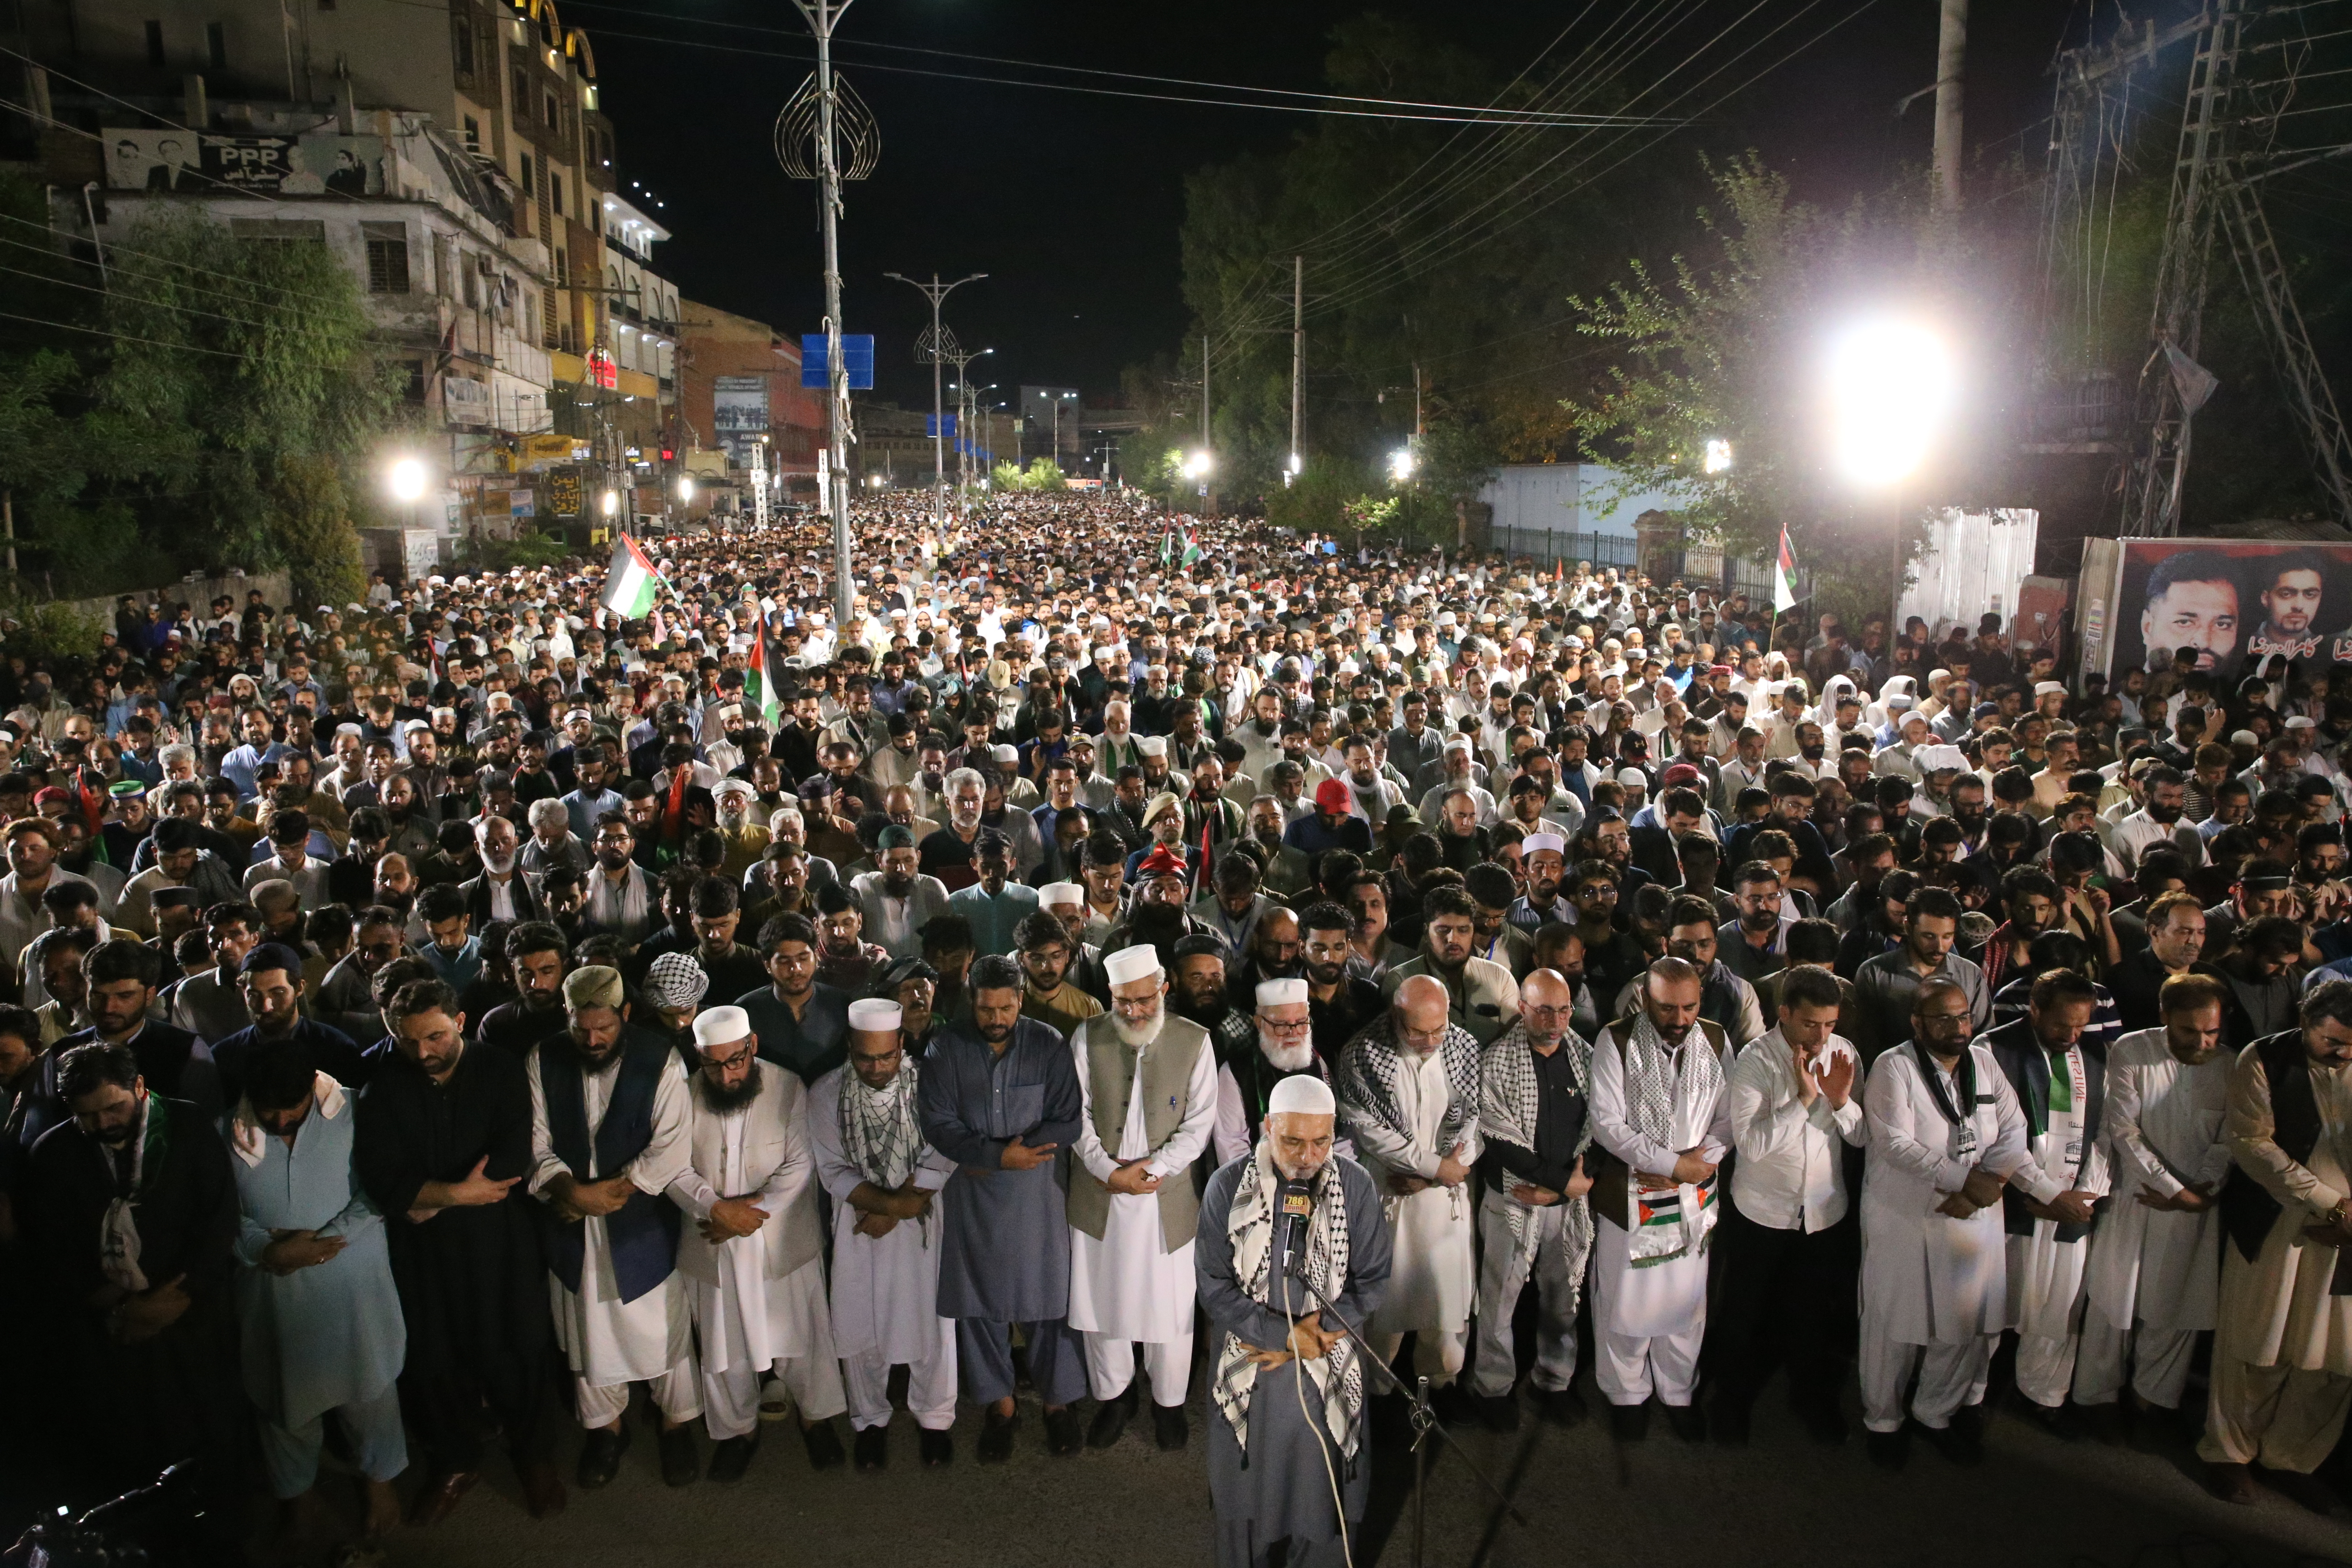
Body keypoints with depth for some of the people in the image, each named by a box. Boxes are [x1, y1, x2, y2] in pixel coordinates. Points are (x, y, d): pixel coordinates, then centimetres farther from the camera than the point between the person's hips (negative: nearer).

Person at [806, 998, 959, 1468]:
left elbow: (942, 1161, -14)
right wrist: (890, 1202, -19)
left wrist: (893, 1212, -16)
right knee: (859, 1324, 11)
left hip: (923, 1219, -1)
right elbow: (833, 1171, -8)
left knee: (932, 1322, 6)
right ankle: (871, 1420, 34)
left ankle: (935, 1419, 30)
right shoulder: (826, 1093, -9)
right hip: (858, 1223, 1)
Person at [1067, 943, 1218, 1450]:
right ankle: (1113, 1396, 35)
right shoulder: (1087, 1038, -4)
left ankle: (1168, 1402, 32)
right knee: (1101, 1298, 13)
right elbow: (1078, 1115, -2)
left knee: (1170, 1305, 8)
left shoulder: (1194, 1041, -7)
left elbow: (1199, 1124, -7)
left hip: (1167, 1197, -1)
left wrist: (1149, 1167, -15)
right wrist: (1108, 1171, -12)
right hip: (1098, 1195, 1)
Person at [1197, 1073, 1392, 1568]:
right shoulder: (1228, 1185, -13)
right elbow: (1214, 1284, -10)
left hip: (1329, 1370, 0)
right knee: (1247, 1488, 14)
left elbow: (1372, 1281, -4)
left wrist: (1316, 1332, -13)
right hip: (1249, 1367, 0)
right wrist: (1285, 1334, -17)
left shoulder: (1356, 1186, -10)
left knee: (1324, 1489, 11)